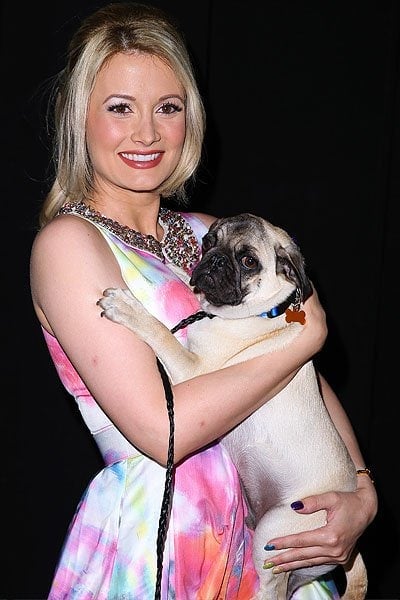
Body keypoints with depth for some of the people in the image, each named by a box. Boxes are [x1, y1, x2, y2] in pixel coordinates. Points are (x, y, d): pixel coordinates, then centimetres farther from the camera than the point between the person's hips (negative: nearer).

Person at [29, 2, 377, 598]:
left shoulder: (209, 235, 5)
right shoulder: (68, 242, -15)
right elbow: (162, 429, -23)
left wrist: (362, 492, -7)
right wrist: (306, 334, -14)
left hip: (252, 528, 6)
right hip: (147, 541, -6)